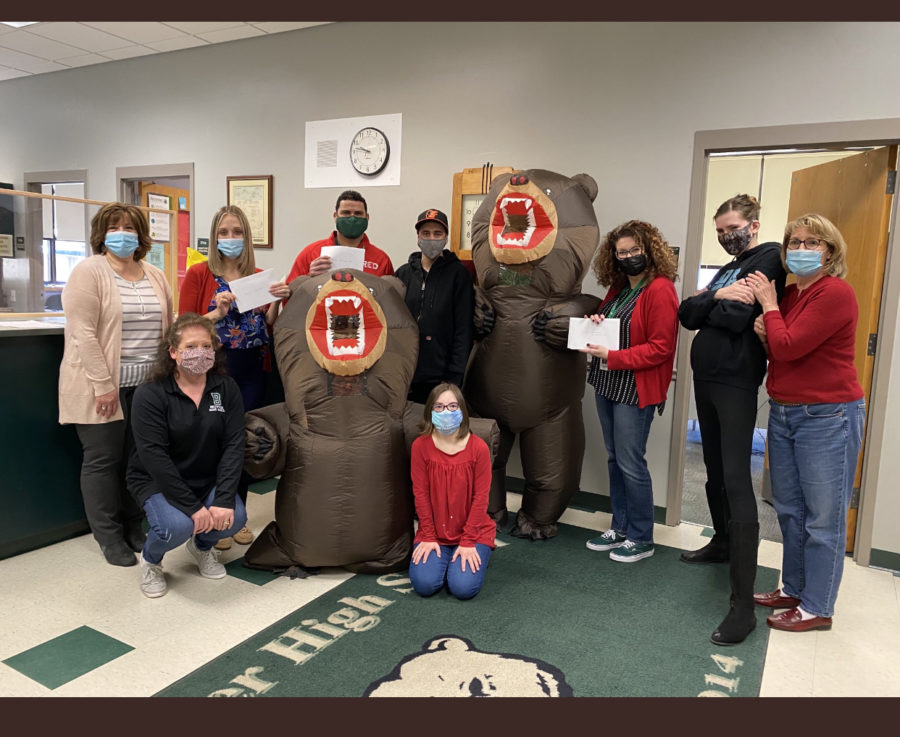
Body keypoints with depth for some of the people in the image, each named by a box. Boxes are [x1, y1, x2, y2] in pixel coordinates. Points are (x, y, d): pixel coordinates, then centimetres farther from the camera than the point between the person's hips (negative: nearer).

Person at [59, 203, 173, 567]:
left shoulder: (156, 276, 12)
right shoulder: (88, 271, -6)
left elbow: (167, 328, 14)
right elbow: (83, 332, -14)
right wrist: (103, 384, -18)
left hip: (147, 385, 5)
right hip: (104, 386, -5)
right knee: (103, 459, 3)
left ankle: (134, 527, 24)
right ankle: (109, 537, 15)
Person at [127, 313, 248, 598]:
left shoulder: (226, 388, -5)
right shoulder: (149, 395, -15)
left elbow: (233, 445, -11)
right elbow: (154, 457, -21)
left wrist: (224, 500, -22)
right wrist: (192, 506, -27)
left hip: (209, 478, 4)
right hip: (158, 480, -3)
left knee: (235, 518, -21)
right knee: (176, 526, -30)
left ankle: (202, 545, 17)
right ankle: (150, 559, 9)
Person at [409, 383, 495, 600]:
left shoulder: (478, 447, -12)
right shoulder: (420, 446, -8)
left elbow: (480, 497, -10)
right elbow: (420, 493, -6)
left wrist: (468, 542, -13)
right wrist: (428, 538, -7)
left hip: (472, 531, -1)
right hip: (434, 533, 1)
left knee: (463, 588, -18)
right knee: (424, 584, -17)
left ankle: (478, 554, 16)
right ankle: (442, 557, 17)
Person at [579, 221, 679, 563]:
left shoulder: (660, 290, -13)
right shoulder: (618, 288, 12)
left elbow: (660, 348, -18)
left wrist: (611, 356, -22)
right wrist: (596, 323, 2)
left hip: (636, 389, -8)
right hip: (606, 384, 8)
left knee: (631, 463, -2)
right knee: (614, 459, 14)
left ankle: (641, 539, 13)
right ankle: (620, 528, 27)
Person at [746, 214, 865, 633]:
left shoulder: (835, 293, -15)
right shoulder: (789, 294, 11)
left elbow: (789, 347, -21)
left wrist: (768, 304, -9)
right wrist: (764, 335, -4)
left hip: (827, 417, -9)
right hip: (783, 412, 9)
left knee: (823, 518, 3)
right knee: (789, 510, 17)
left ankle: (817, 608, 16)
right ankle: (793, 589, 32)